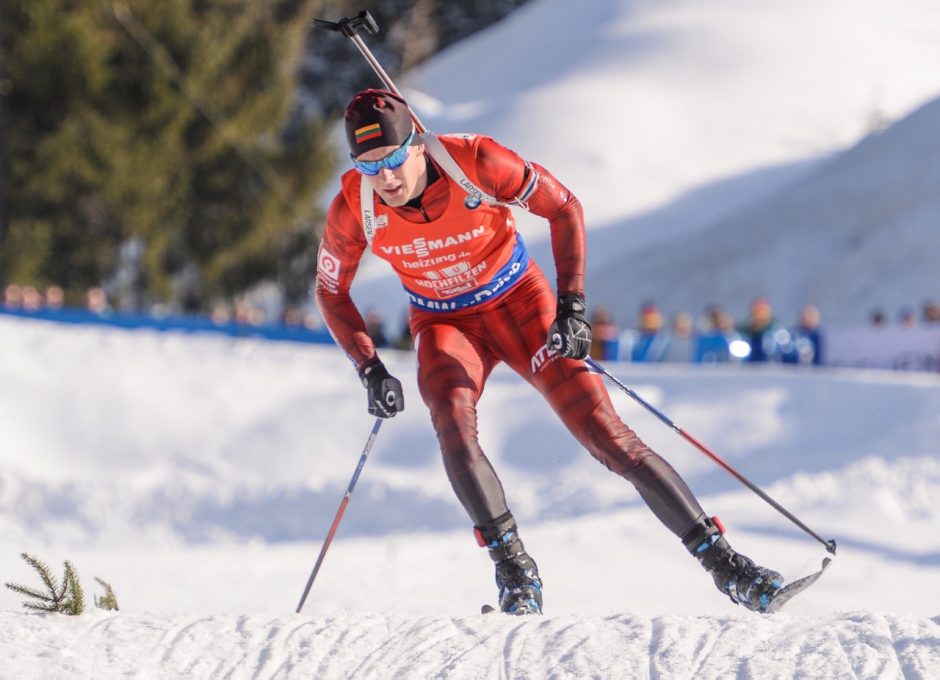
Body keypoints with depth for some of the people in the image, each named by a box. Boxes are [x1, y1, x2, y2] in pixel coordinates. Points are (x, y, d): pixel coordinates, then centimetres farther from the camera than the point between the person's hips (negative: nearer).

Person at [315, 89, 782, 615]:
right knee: (453, 422, -31)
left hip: (520, 302, -1)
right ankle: (515, 570, -23)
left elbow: (564, 208, -13)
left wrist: (572, 307, -18)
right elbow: (331, 292, -2)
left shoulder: (475, 161, -27)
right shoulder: (354, 207, -20)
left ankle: (721, 561, -4)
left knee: (608, 436, -8)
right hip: (446, 325, 1)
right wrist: (371, 371, -12)